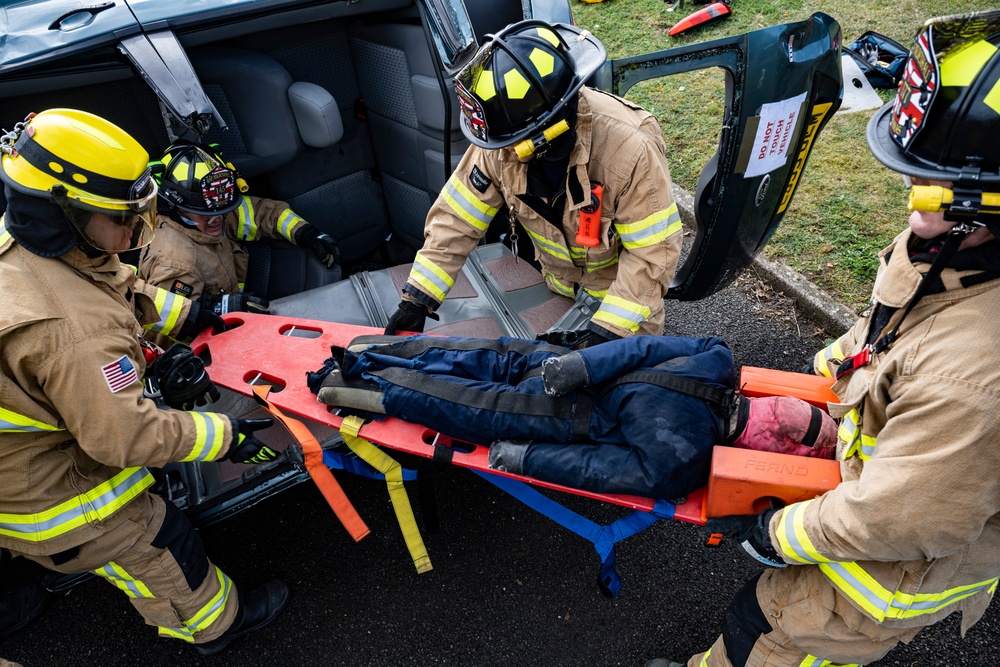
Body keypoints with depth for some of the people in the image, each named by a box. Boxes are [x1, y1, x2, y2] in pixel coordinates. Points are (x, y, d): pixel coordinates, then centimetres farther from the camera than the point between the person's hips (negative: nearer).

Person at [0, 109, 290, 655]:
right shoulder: (70, 329, -41)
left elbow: (126, 295, 8)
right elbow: (127, 436, -34)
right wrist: (226, 436, -24)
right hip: (53, 494, -9)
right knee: (159, 544, 12)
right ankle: (217, 623, 38)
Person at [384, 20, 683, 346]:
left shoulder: (630, 149, -39)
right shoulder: (504, 139, -26)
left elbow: (654, 251, -32)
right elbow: (457, 217, -19)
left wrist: (608, 331, -35)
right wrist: (418, 298, -22)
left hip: (622, 282, -3)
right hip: (559, 283, 4)